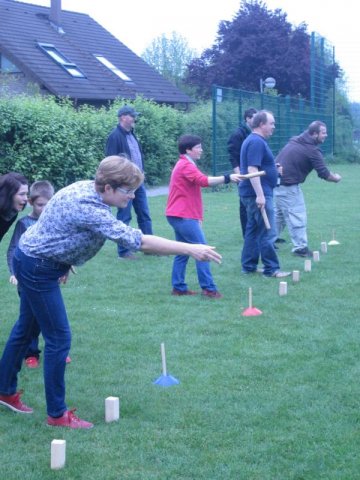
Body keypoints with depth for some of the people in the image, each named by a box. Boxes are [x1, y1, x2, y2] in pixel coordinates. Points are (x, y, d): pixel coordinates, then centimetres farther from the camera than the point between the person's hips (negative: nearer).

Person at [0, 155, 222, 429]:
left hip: (33, 263, 10)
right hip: (37, 268, -10)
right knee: (59, 338, -5)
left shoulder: (88, 189, -3)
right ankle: (57, 414, 6)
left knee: (27, 329, 21)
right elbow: (139, 242, -35)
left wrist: (63, 261, 15)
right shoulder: (88, 209, -32)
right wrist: (189, 249, -33)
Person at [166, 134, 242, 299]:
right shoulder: (186, 166, -13)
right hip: (184, 217, -10)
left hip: (178, 216, 10)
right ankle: (208, 288, -9)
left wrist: (197, 217, 22)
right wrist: (228, 178, -31)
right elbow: (204, 181, -29)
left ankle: (178, 287, 13)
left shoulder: (183, 165, 20)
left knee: (183, 252, 12)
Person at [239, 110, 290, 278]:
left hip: (253, 194, 11)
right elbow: (252, 170, -24)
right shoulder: (257, 142, -17)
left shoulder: (254, 140, 16)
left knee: (253, 230, 13)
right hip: (258, 194, -11)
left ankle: (248, 266, 17)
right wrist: (260, 195, -27)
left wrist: (272, 168, 22)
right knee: (267, 233, -7)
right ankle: (271, 269, -4)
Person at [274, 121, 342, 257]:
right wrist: (335, 178, 5)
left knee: (279, 213, 21)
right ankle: (300, 247, -1)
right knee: (297, 215, -3)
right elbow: (324, 174, -12)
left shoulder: (295, 140, 9)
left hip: (275, 180, 9)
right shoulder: (312, 150, -15)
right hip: (288, 186, -9)